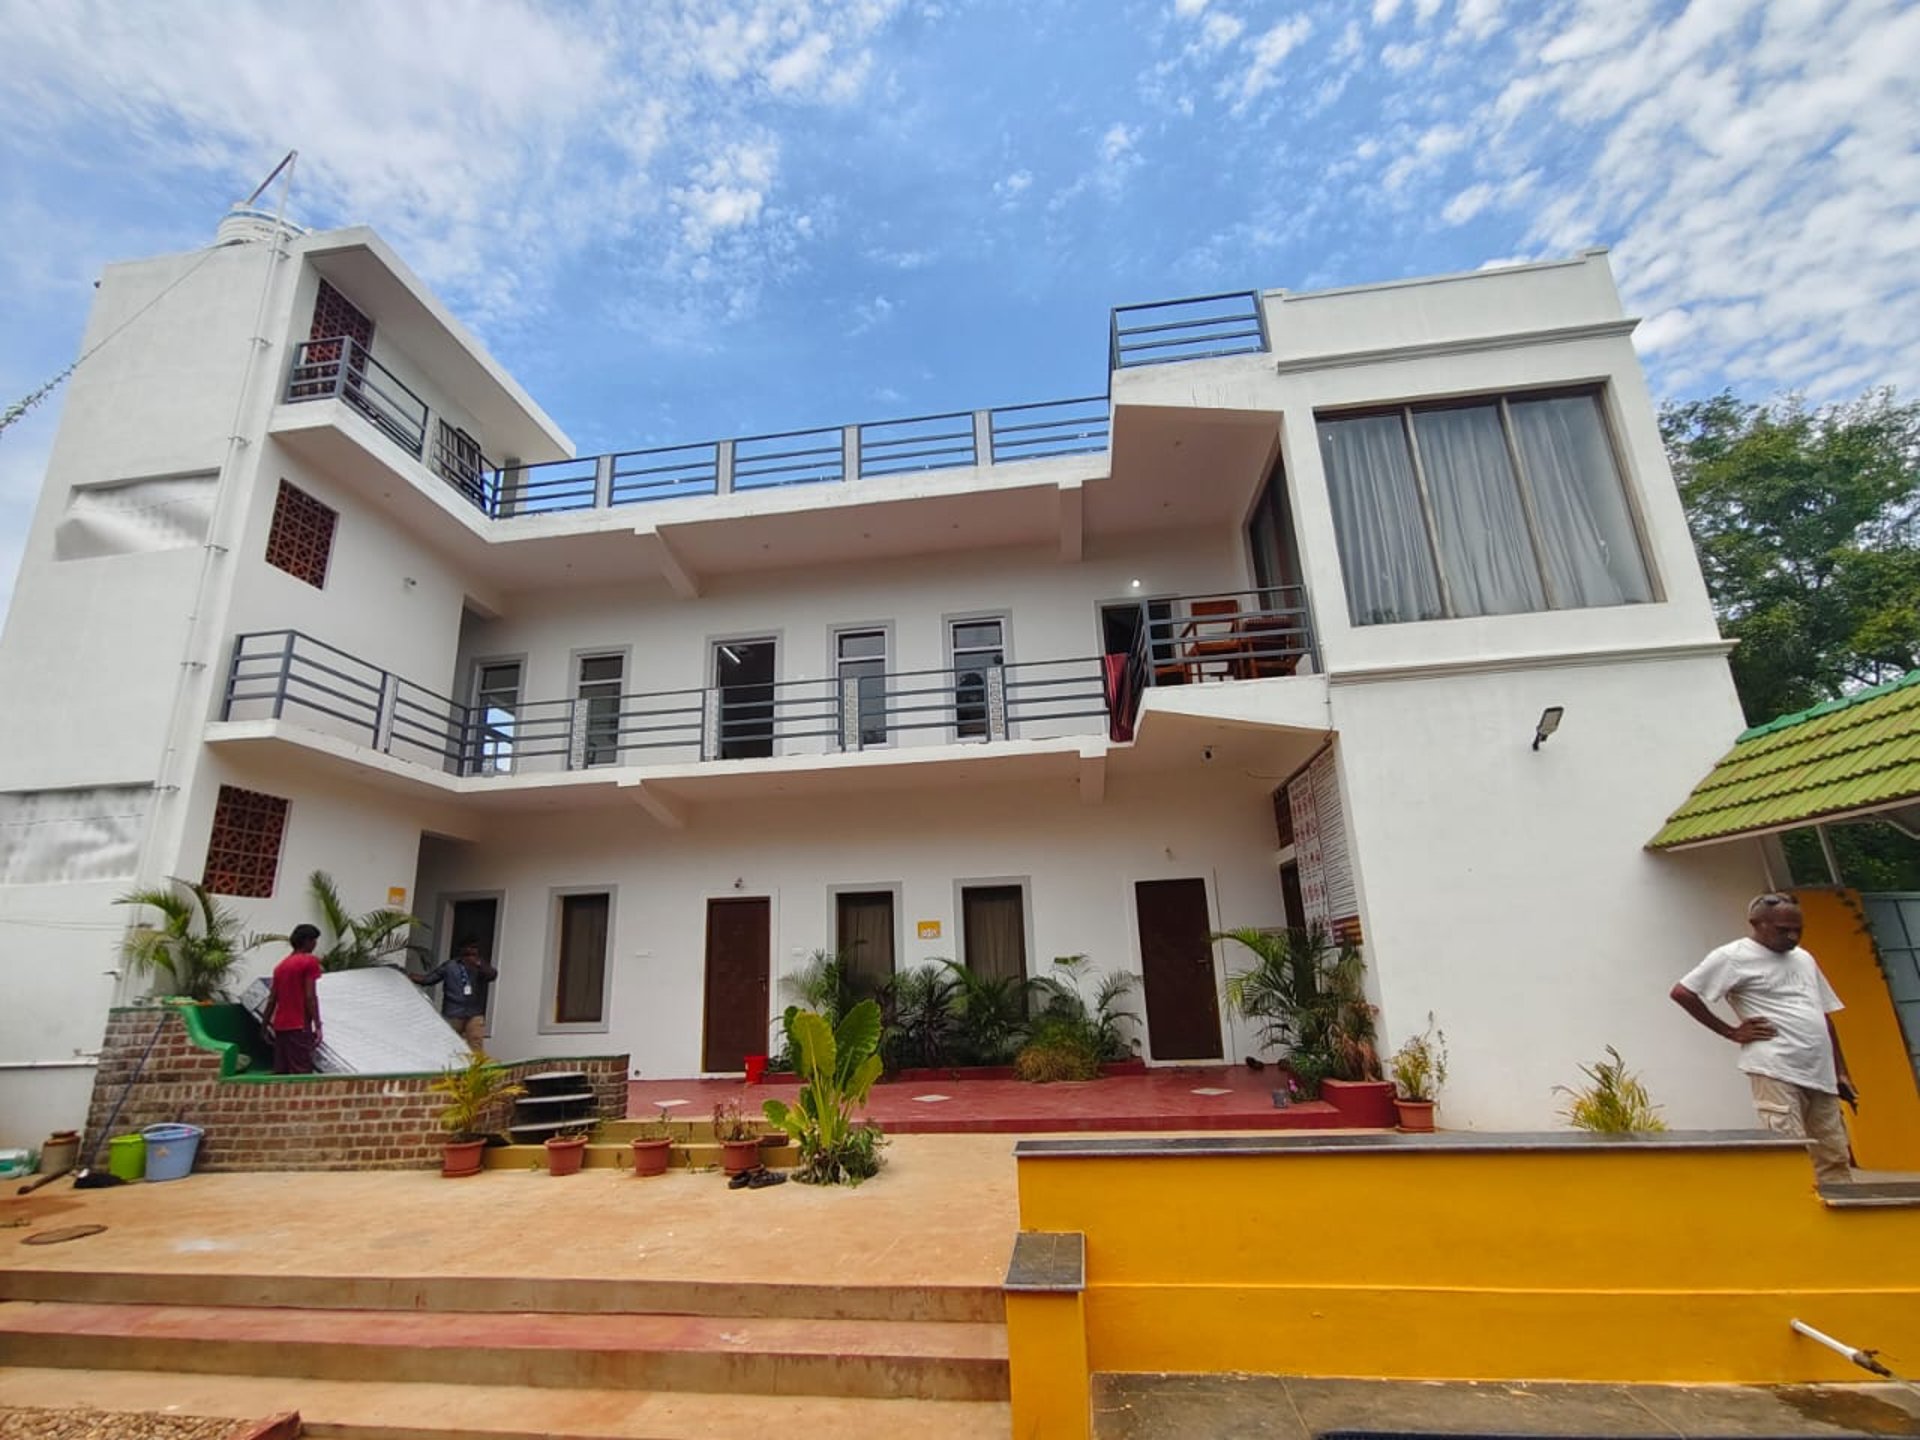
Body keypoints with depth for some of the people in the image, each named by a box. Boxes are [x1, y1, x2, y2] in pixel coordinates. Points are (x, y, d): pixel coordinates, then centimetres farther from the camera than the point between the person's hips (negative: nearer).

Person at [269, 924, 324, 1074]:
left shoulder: (281, 965, 16)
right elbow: (310, 996, -13)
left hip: (280, 1026, 8)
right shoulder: (310, 961, -6)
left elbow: (272, 1000, 14)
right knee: (302, 1073, -10)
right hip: (299, 1026, -8)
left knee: (280, 1072, 9)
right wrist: (317, 1026, -13)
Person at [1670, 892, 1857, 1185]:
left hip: (1820, 1074, 7)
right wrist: (1731, 1032, -7)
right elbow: (1682, 992, -11)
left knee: (1834, 1161, 7)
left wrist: (1841, 1072, 18)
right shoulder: (1734, 957, -5)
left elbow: (1825, 1016, 23)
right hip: (1775, 1072, -7)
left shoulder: (1804, 959, 18)